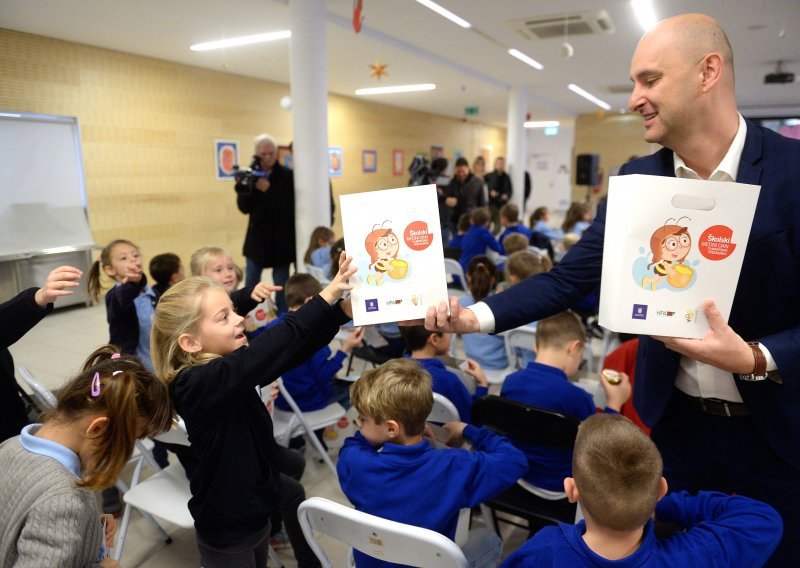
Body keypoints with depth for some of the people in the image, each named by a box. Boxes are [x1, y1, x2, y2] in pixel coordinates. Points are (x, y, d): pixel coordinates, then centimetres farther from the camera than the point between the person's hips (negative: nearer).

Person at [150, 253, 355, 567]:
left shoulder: (233, 367, -4)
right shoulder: (194, 385, -29)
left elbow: (290, 351, -12)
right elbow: (267, 350, -44)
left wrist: (343, 310, -26)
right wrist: (325, 296, -44)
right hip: (226, 534, -7)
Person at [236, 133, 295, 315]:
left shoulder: (287, 176, -5)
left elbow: (290, 206, -13)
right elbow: (244, 207, -5)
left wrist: (268, 190, -22)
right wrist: (247, 187, -20)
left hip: (282, 239, -2)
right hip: (257, 238, 2)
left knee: (281, 286, 4)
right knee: (250, 286, 7)